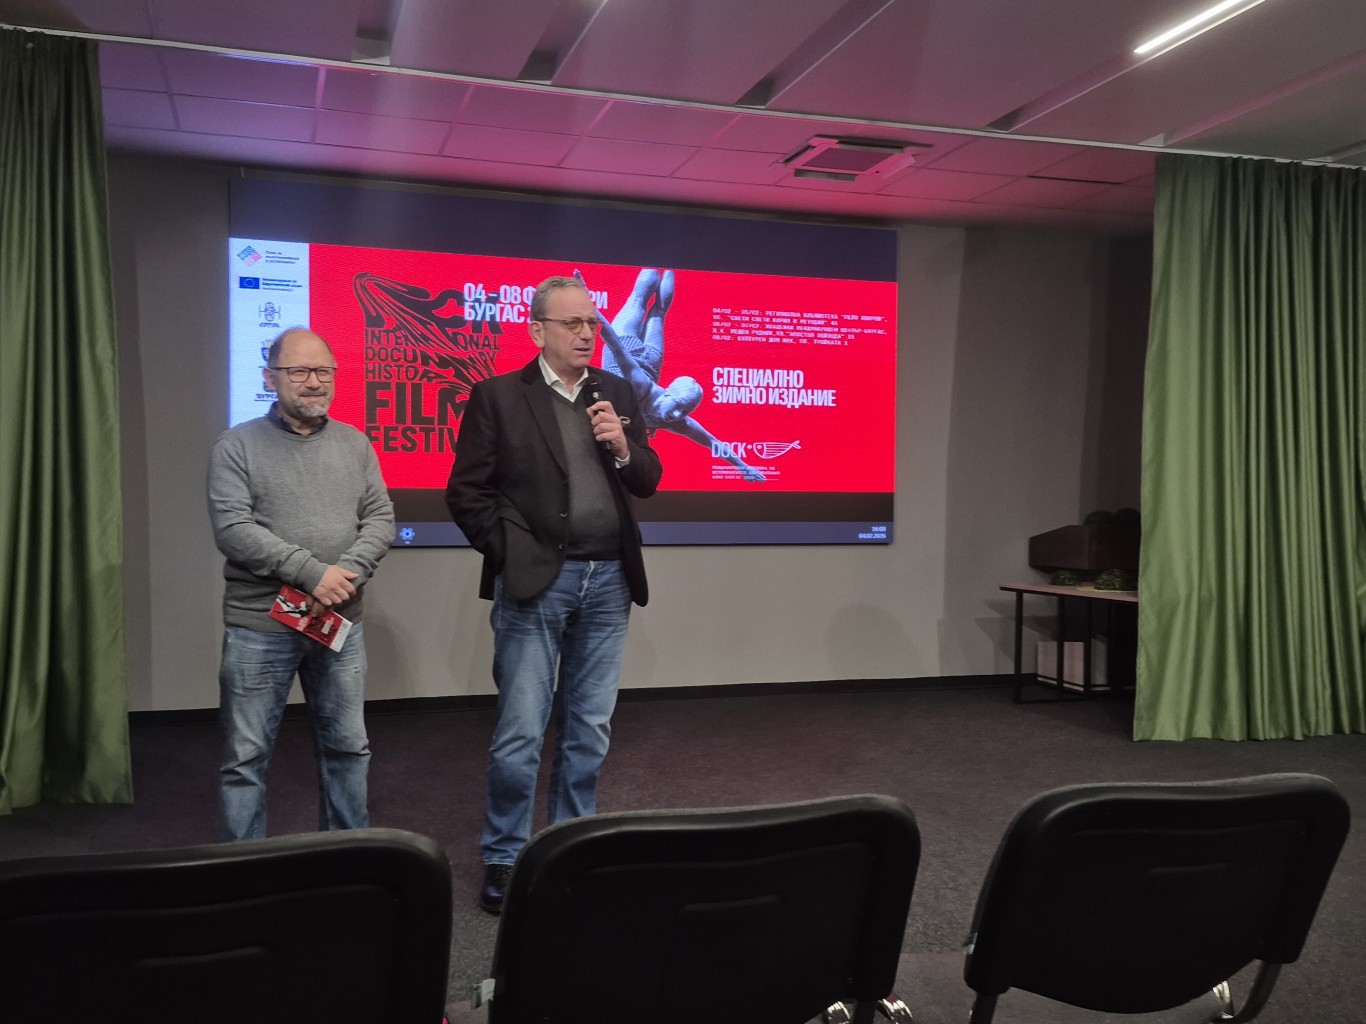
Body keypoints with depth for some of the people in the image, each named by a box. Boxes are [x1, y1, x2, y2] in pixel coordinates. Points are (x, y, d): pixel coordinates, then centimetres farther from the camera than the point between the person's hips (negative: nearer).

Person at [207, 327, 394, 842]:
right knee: (246, 758, 4)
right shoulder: (237, 446, -3)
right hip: (259, 627, -3)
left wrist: (348, 574, -13)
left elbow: (380, 518, 4)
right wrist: (313, 573, -18)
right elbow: (233, 529, -13)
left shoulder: (354, 443, 9)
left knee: (348, 749, 12)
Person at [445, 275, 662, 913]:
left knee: (589, 730, 12)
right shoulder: (498, 396, -3)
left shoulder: (617, 393, 10)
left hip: (607, 581, 4)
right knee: (520, 733, 0)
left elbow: (647, 483, 10)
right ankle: (503, 859, 16)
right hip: (534, 583, -4)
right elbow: (466, 491, -4)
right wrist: (508, 552, -8)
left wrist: (623, 447, -9)